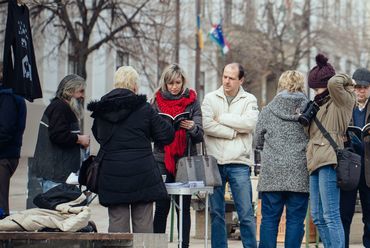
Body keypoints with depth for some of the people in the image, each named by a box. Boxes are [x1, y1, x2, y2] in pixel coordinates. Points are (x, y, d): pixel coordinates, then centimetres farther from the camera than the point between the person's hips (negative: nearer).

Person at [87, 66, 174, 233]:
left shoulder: (101, 110, 5)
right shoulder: (144, 108, -5)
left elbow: (97, 135, 19)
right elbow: (166, 136, -2)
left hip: (112, 174, 2)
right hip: (142, 173, -2)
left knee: (117, 222, 5)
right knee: (143, 224, 4)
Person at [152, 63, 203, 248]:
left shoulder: (192, 101, 7)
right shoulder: (157, 101, 8)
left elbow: (200, 136, 2)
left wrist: (192, 127, -19)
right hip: (162, 160, 0)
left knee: (184, 207, 1)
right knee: (161, 207, -4)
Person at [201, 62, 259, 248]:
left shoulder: (249, 100, 8)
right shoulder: (210, 98, 9)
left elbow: (249, 123, -11)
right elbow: (206, 125, -7)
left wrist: (222, 118, -7)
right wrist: (234, 132, -9)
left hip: (239, 163, -1)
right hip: (214, 161, 1)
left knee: (246, 213, -3)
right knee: (216, 213, 6)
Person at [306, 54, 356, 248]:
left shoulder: (342, 100, 0)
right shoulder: (321, 104, 24)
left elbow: (333, 83, -20)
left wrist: (346, 80, -2)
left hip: (329, 161, -9)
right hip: (316, 163, 9)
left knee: (331, 216, -14)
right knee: (318, 217, 7)